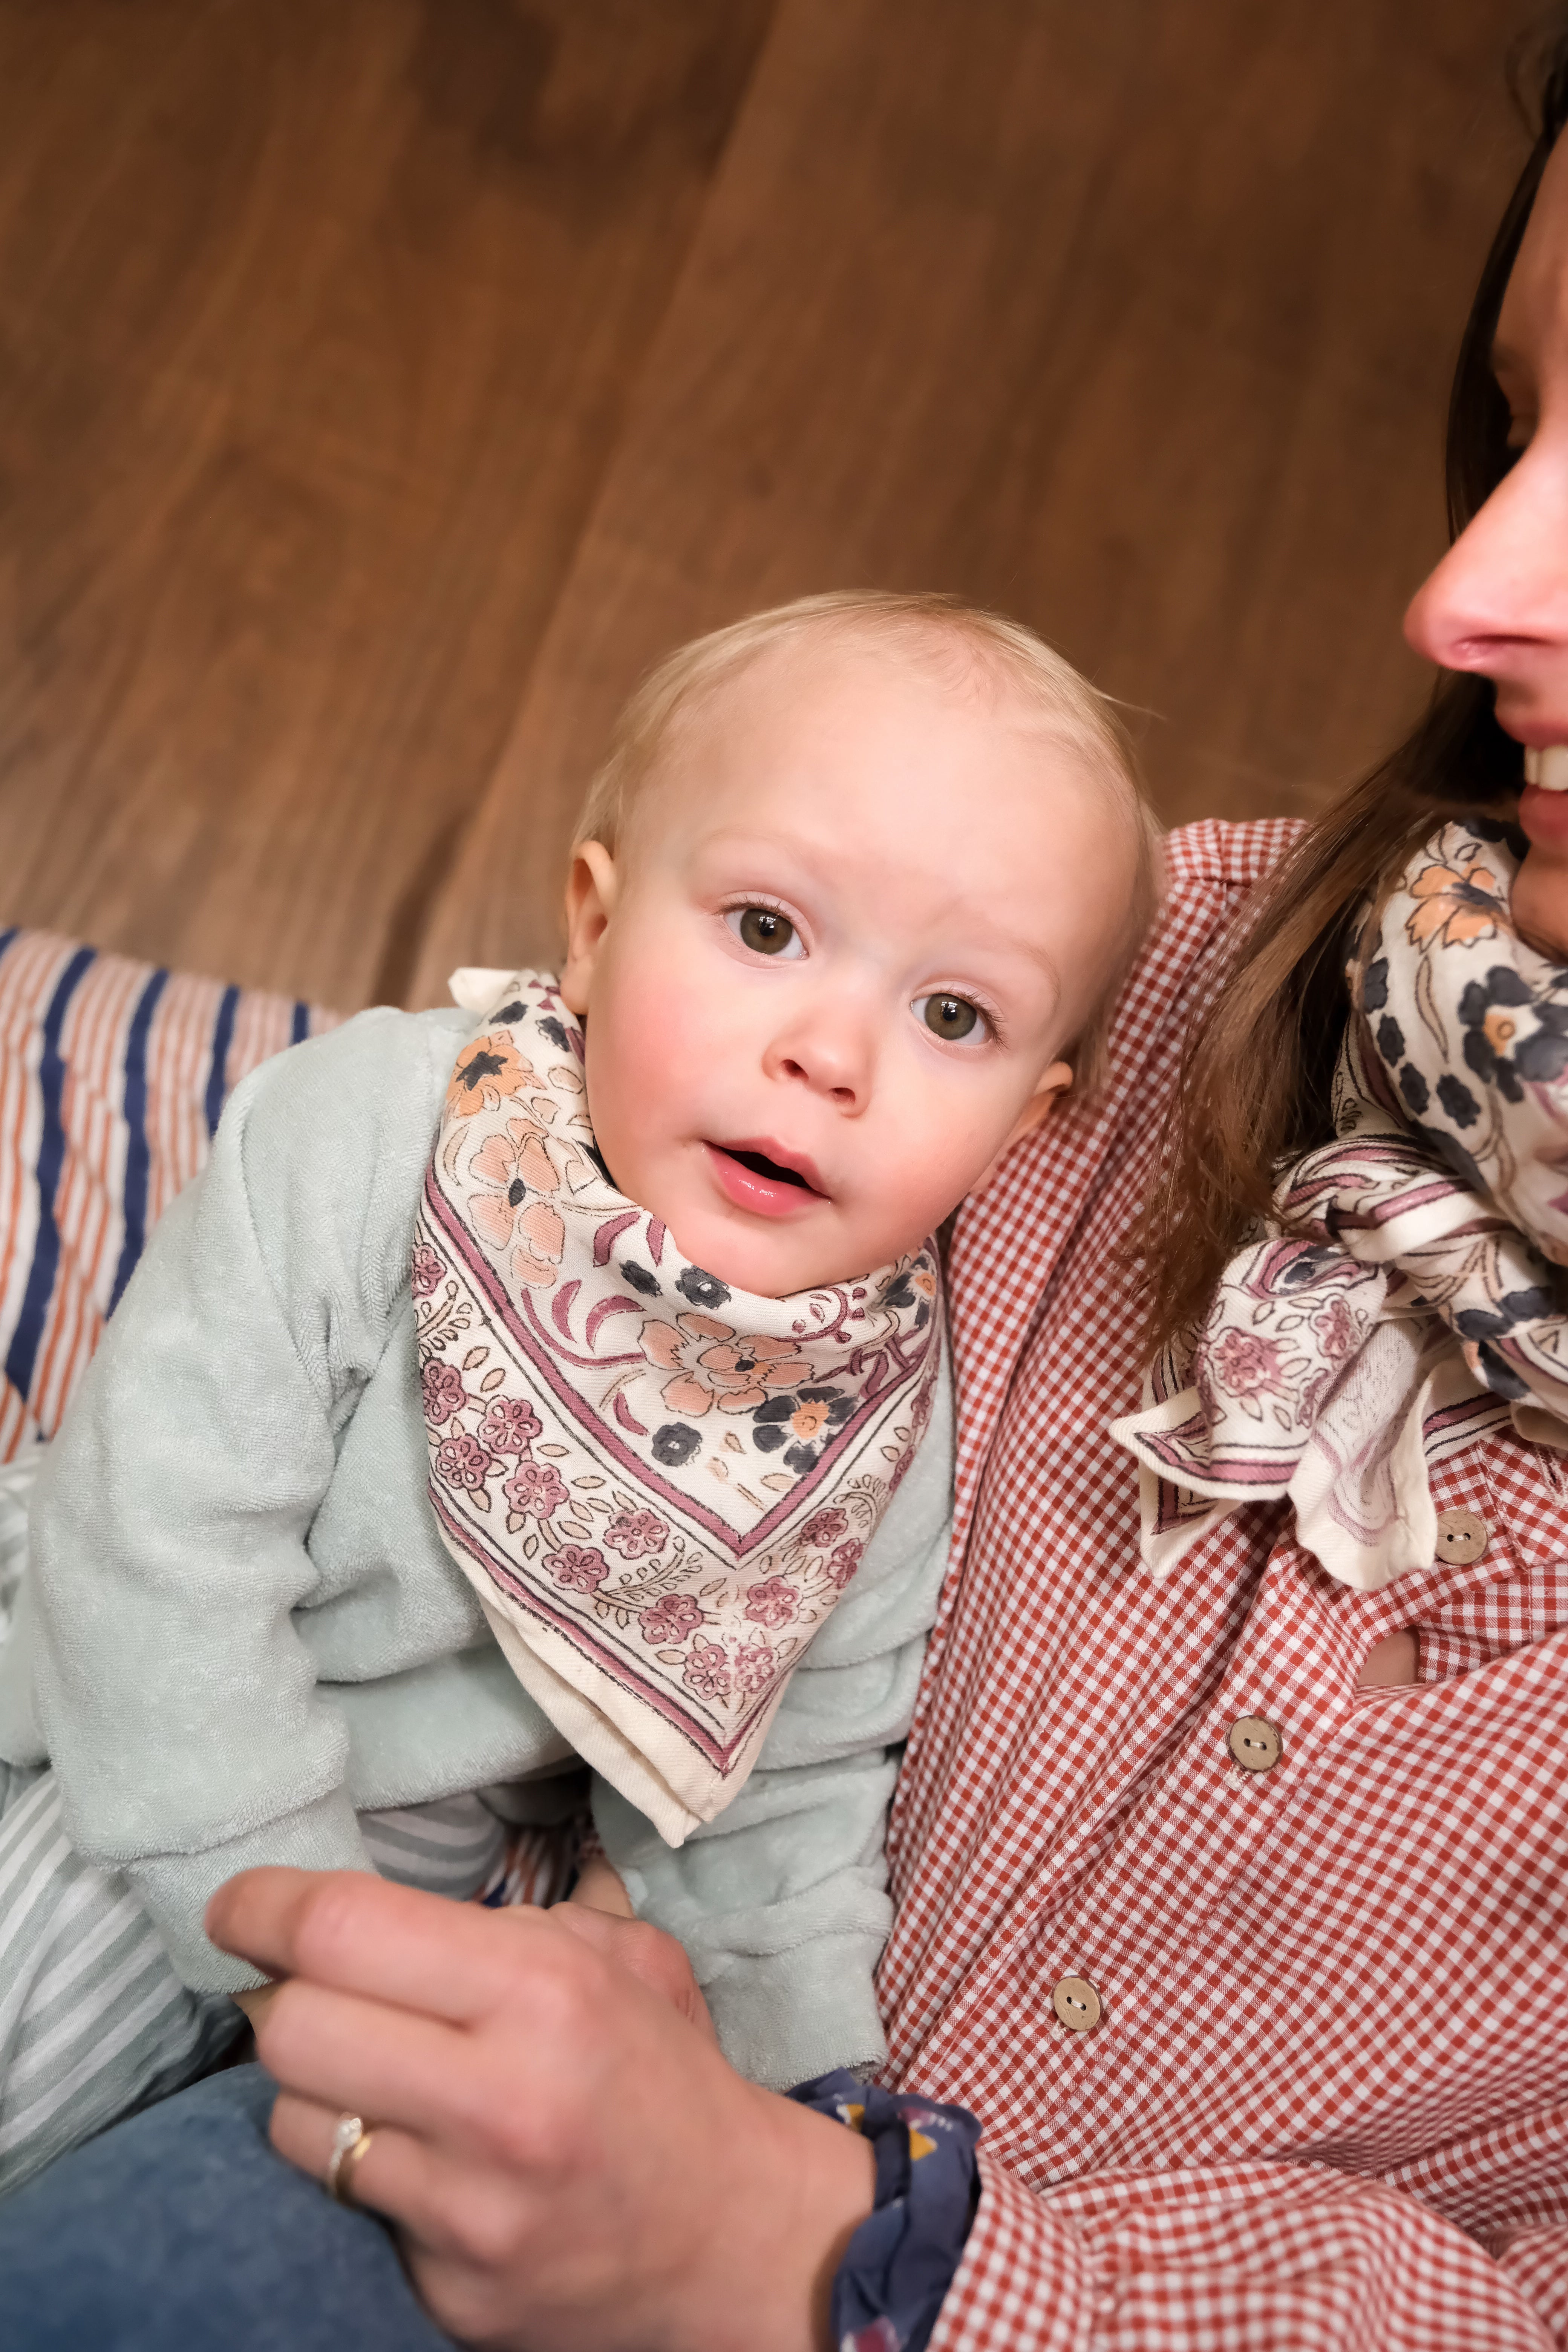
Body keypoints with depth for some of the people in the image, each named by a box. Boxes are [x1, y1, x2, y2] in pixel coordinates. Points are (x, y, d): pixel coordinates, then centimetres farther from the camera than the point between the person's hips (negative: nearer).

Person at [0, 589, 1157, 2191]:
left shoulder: (897, 1425, -17)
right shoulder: (358, 1141, -27)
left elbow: (785, 1795, -3)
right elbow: (164, 1535, -24)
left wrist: (809, 2078, -10)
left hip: (444, 1872, 2)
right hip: (155, 1792, -2)